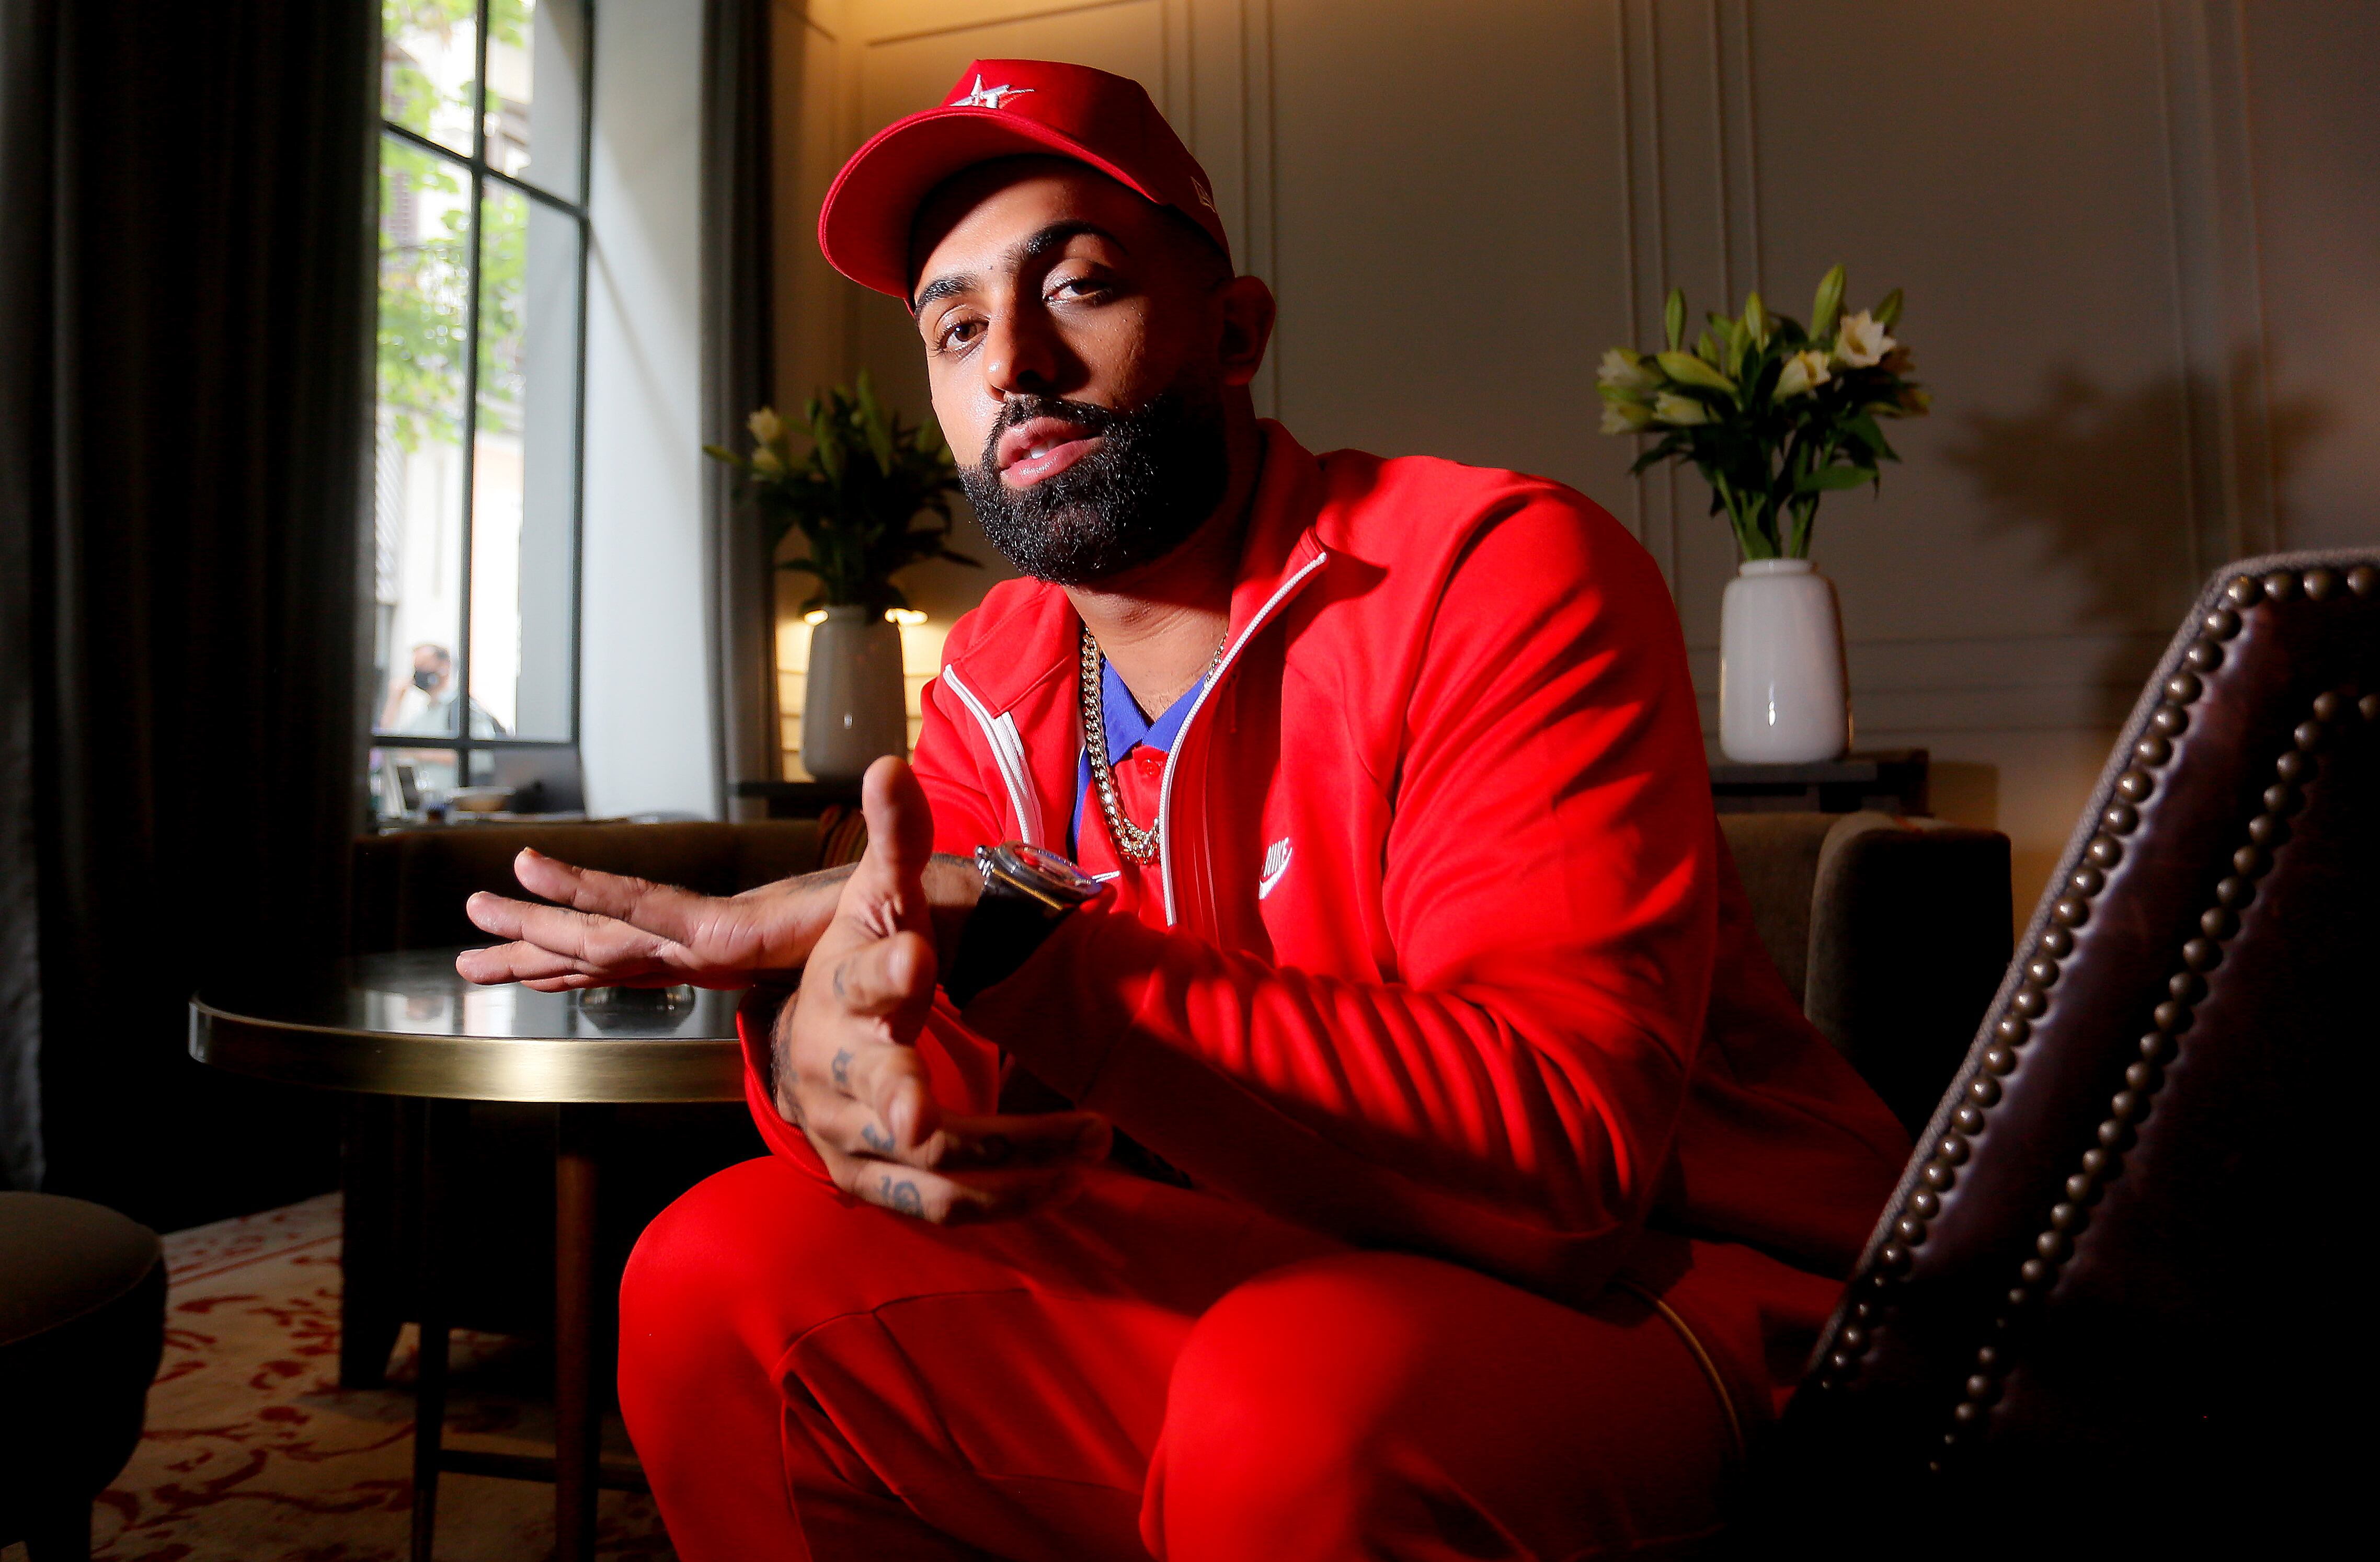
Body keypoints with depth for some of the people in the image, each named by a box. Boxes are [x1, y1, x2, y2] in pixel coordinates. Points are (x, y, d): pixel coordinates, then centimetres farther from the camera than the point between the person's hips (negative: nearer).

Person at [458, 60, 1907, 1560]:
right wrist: (822, 1056, -23)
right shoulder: (994, 689, 3)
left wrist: (1005, 945, -31)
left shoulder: (1502, 574, -17)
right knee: (720, 1279, -2)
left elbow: (1559, 1147, -26)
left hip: (1664, 1286, -5)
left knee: (1286, 1408, -38)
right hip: (1276, 1276, 5)